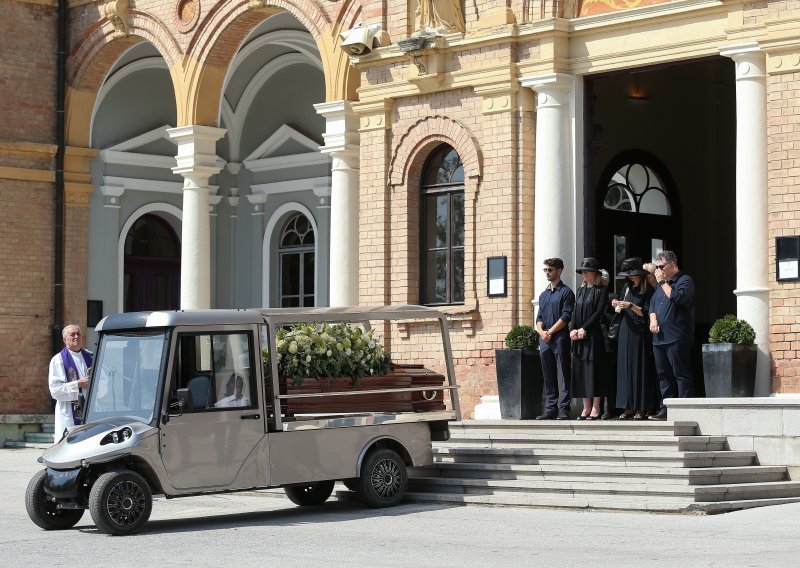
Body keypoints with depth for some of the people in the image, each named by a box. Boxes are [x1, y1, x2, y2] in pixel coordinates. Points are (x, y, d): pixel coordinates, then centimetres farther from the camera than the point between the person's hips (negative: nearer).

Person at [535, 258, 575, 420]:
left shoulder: (565, 292, -1)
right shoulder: (543, 295, 20)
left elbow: (566, 317, -9)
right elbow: (539, 317, 16)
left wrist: (550, 332, -13)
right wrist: (541, 331, -3)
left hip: (560, 338, -7)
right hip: (544, 340, 7)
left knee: (564, 375, -5)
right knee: (548, 376, 7)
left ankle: (564, 409, -6)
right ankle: (550, 409, 10)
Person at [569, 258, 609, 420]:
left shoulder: (601, 290, -1)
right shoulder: (580, 290, 17)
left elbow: (599, 312, -9)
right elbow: (575, 311, 13)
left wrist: (584, 329, -15)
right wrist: (572, 329, -4)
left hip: (594, 335, -6)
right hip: (578, 336, 6)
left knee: (594, 369, -7)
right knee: (581, 371, 4)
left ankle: (596, 409, -4)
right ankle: (586, 408, 8)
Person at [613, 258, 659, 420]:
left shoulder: (647, 290, -5)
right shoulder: (627, 287, 13)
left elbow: (646, 313, -11)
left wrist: (630, 305, -17)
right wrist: (617, 305, 0)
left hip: (640, 333, -6)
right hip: (625, 331, 6)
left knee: (640, 368, -5)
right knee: (625, 368, 2)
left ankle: (641, 408, -3)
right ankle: (628, 407, 4)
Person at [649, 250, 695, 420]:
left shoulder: (685, 280, -4)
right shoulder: (662, 284, 22)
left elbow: (677, 298, -20)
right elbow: (652, 303, 24)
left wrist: (663, 282, -9)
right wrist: (653, 319, 5)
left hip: (676, 338, -8)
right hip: (659, 337, 8)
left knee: (681, 374, -7)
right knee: (664, 375, 10)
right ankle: (666, 409, 13)